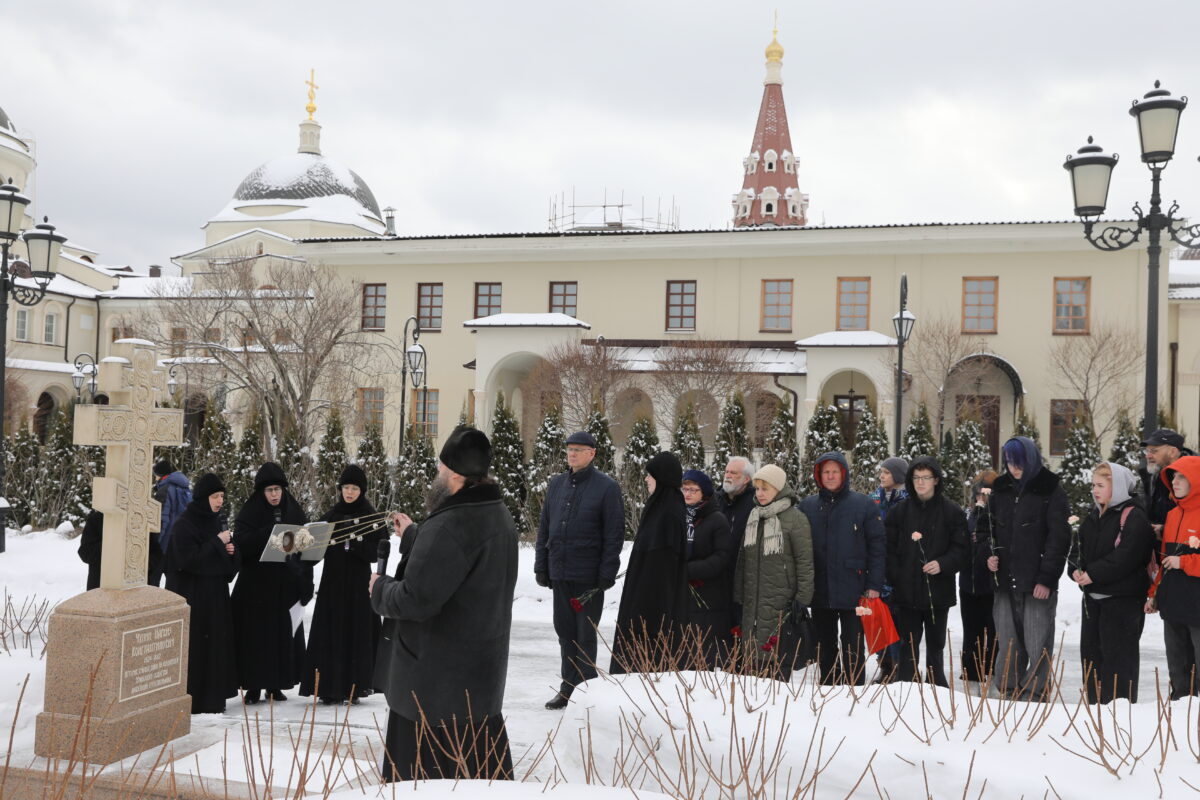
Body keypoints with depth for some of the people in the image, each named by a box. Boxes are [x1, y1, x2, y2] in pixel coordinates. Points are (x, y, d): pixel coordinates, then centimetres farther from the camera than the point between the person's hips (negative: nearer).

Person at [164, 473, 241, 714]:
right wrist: (217, 543, -17)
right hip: (192, 596, -7)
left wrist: (231, 550, -2)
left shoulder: (215, 522, 12)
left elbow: (229, 554, 20)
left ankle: (213, 698, 16)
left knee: (216, 644, 9)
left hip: (215, 594, 8)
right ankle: (192, 700, 2)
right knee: (194, 647, -5)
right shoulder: (184, 525, -11)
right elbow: (189, 560, -20)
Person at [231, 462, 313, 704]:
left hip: (286, 584, 3)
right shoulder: (250, 513, -1)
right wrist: (269, 533, -26)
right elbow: (241, 542, -14)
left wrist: (305, 583, 2)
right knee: (255, 634, -1)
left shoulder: (295, 512, 7)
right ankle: (253, 686, 8)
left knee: (283, 634, 4)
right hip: (256, 585, -3)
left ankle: (276, 684, 16)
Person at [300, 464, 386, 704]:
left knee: (357, 633, -2)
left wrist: (355, 542, -22)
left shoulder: (371, 518, -1)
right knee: (330, 633, 1)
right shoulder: (331, 515, 10)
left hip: (358, 584, -3)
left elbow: (375, 553, -8)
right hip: (332, 582, 3)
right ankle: (331, 688, 6)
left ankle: (352, 688, 5)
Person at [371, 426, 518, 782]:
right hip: (480, 669, 9)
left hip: (437, 676, -9)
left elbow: (415, 600, -25)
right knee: (483, 768, 18)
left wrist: (380, 589, -6)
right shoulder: (497, 515, 5)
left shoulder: (448, 526, -27)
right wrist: (412, 535, 28)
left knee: (424, 777, 3)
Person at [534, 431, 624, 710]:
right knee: (565, 632, 12)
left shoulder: (606, 487, -5)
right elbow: (544, 528, 15)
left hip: (588, 576, -5)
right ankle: (568, 687, 23)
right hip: (559, 574, 5)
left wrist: (607, 573, -13)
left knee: (586, 635, 3)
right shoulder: (556, 484, 11)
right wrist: (541, 566, 9)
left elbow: (614, 533, -8)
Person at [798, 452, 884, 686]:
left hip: (853, 591, -3)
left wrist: (874, 585, -8)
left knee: (853, 649, 1)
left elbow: (877, 546, -3)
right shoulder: (807, 506, 7)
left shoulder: (864, 504, -1)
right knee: (825, 647, 13)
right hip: (819, 592, 4)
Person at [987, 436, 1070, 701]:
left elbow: (1059, 537, -8)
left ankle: (1034, 696, 3)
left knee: (1037, 645, -4)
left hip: (1037, 582, -5)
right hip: (1005, 581, 5)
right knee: (1007, 644, 9)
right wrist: (990, 554, 3)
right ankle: (1008, 694, 19)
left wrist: (1047, 578, -14)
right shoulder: (1001, 489, 12)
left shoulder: (1050, 490, -4)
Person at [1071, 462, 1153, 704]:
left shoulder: (1134, 517, -12)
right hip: (1093, 595, 8)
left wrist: (1093, 574, -21)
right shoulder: (1093, 516, 14)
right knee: (1090, 648, 12)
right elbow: (1083, 549, 16)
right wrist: (1077, 570, -4)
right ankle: (1095, 704, 22)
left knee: (1118, 654, -4)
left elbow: (1125, 557, -21)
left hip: (1122, 597, -8)